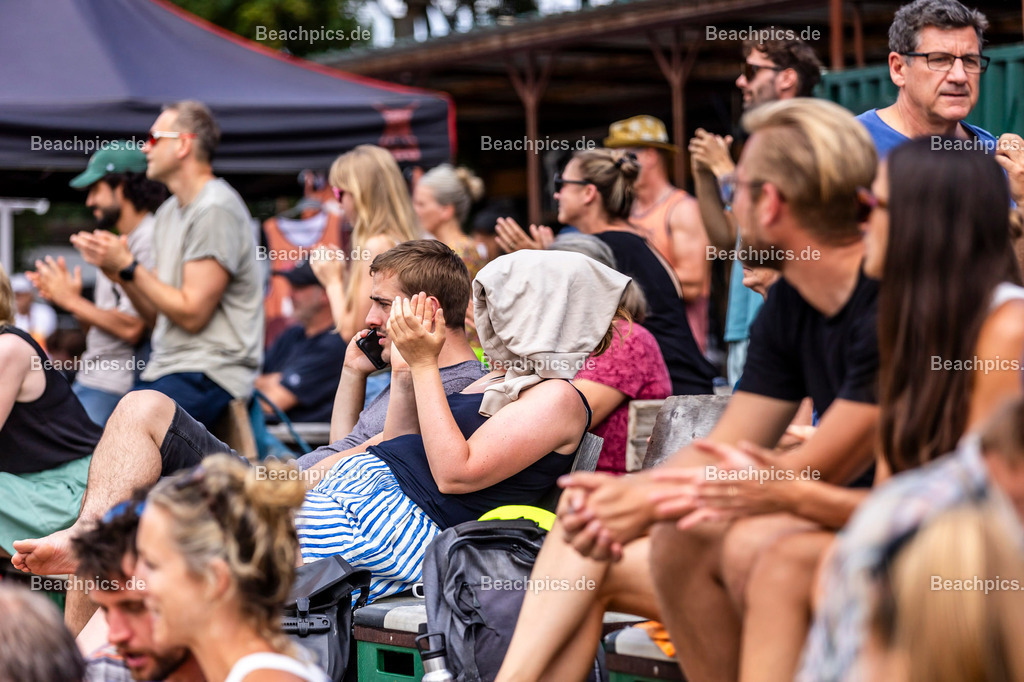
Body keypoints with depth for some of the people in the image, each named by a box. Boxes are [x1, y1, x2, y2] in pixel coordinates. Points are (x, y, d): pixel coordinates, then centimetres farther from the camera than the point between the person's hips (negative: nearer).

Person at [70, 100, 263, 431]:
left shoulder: (216, 209, -10)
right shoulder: (169, 212, 18)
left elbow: (191, 314, -15)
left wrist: (129, 266, -10)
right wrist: (120, 275, 2)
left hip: (206, 375, -9)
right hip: (164, 367, 9)